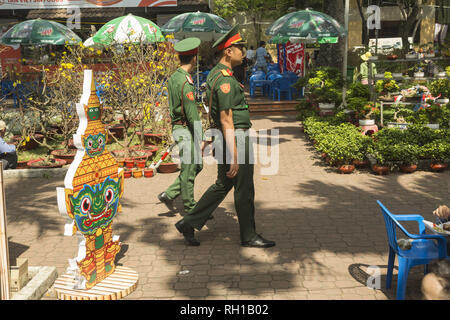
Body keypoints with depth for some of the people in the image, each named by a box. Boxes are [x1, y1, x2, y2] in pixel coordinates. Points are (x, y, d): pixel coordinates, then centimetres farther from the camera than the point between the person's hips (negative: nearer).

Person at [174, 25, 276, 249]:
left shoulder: (215, 74, 13)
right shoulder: (225, 79, -20)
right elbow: (226, 121, -23)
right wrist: (234, 156, -24)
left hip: (224, 139, 10)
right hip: (235, 138, -10)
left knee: (223, 185, 16)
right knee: (244, 189, 2)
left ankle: (189, 224, 18)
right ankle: (248, 236, 16)